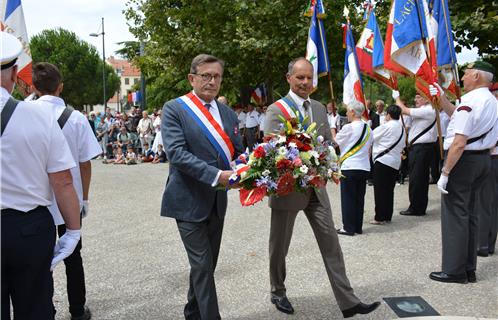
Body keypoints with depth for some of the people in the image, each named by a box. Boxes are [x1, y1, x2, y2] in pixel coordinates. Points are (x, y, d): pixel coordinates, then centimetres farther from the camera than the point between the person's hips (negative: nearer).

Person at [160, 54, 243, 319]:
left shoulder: (228, 114, 11)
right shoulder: (174, 109, -7)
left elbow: (238, 152, 11)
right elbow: (176, 153, -19)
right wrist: (216, 175, -27)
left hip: (217, 200, 6)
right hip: (189, 201, -6)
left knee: (207, 264, 17)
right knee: (202, 266, -5)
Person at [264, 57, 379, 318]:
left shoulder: (319, 108, 10)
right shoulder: (276, 109, -9)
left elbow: (328, 142, 11)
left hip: (315, 186, 5)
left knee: (330, 243, 3)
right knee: (280, 245, 12)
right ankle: (278, 292, 33)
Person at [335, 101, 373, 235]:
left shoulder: (348, 128, -12)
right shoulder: (368, 128, 9)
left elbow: (334, 142, 0)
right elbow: (369, 150, 16)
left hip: (349, 168, -7)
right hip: (365, 167, 7)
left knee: (348, 198, 1)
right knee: (359, 198, 11)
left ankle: (348, 228, 5)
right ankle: (358, 227, 18)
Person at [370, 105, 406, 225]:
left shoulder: (386, 126, -10)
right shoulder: (402, 128, 13)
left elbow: (371, 137, -2)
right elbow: (402, 145, 18)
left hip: (382, 161, -8)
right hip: (395, 162, 8)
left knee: (380, 190, -3)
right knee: (389, 190, 12)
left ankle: (380, 217, -2)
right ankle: (388, 216, 17)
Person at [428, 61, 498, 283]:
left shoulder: (469, 101, -17)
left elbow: (459, 143, -23)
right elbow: (458, 116, 24)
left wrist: (445, 172, -19)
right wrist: (441, 97, 22)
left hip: (463, 159, -9)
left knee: (455, 214, -2)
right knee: (470, 213, 15)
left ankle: (454, 271, 6)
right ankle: (469, 270, 23)